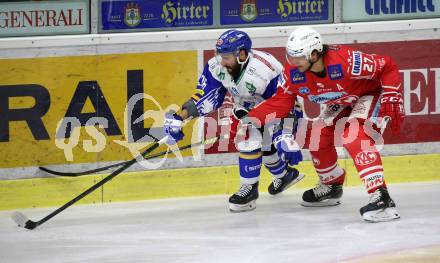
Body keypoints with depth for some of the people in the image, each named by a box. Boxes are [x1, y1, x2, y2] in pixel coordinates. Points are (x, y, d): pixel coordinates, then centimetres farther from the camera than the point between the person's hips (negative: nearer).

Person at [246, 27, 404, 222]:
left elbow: (388, 67, -27)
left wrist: (392, 100, -31)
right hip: (341, 103, 8)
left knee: (354, 137, -30)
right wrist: (251, 119, -20)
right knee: (316, 137, 5)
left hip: (371, 94, -8)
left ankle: (381, 197, -38)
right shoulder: (293, 72, -18)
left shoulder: (346, 61, -38)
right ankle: (332, 185, 33)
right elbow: (280, 102, -7)